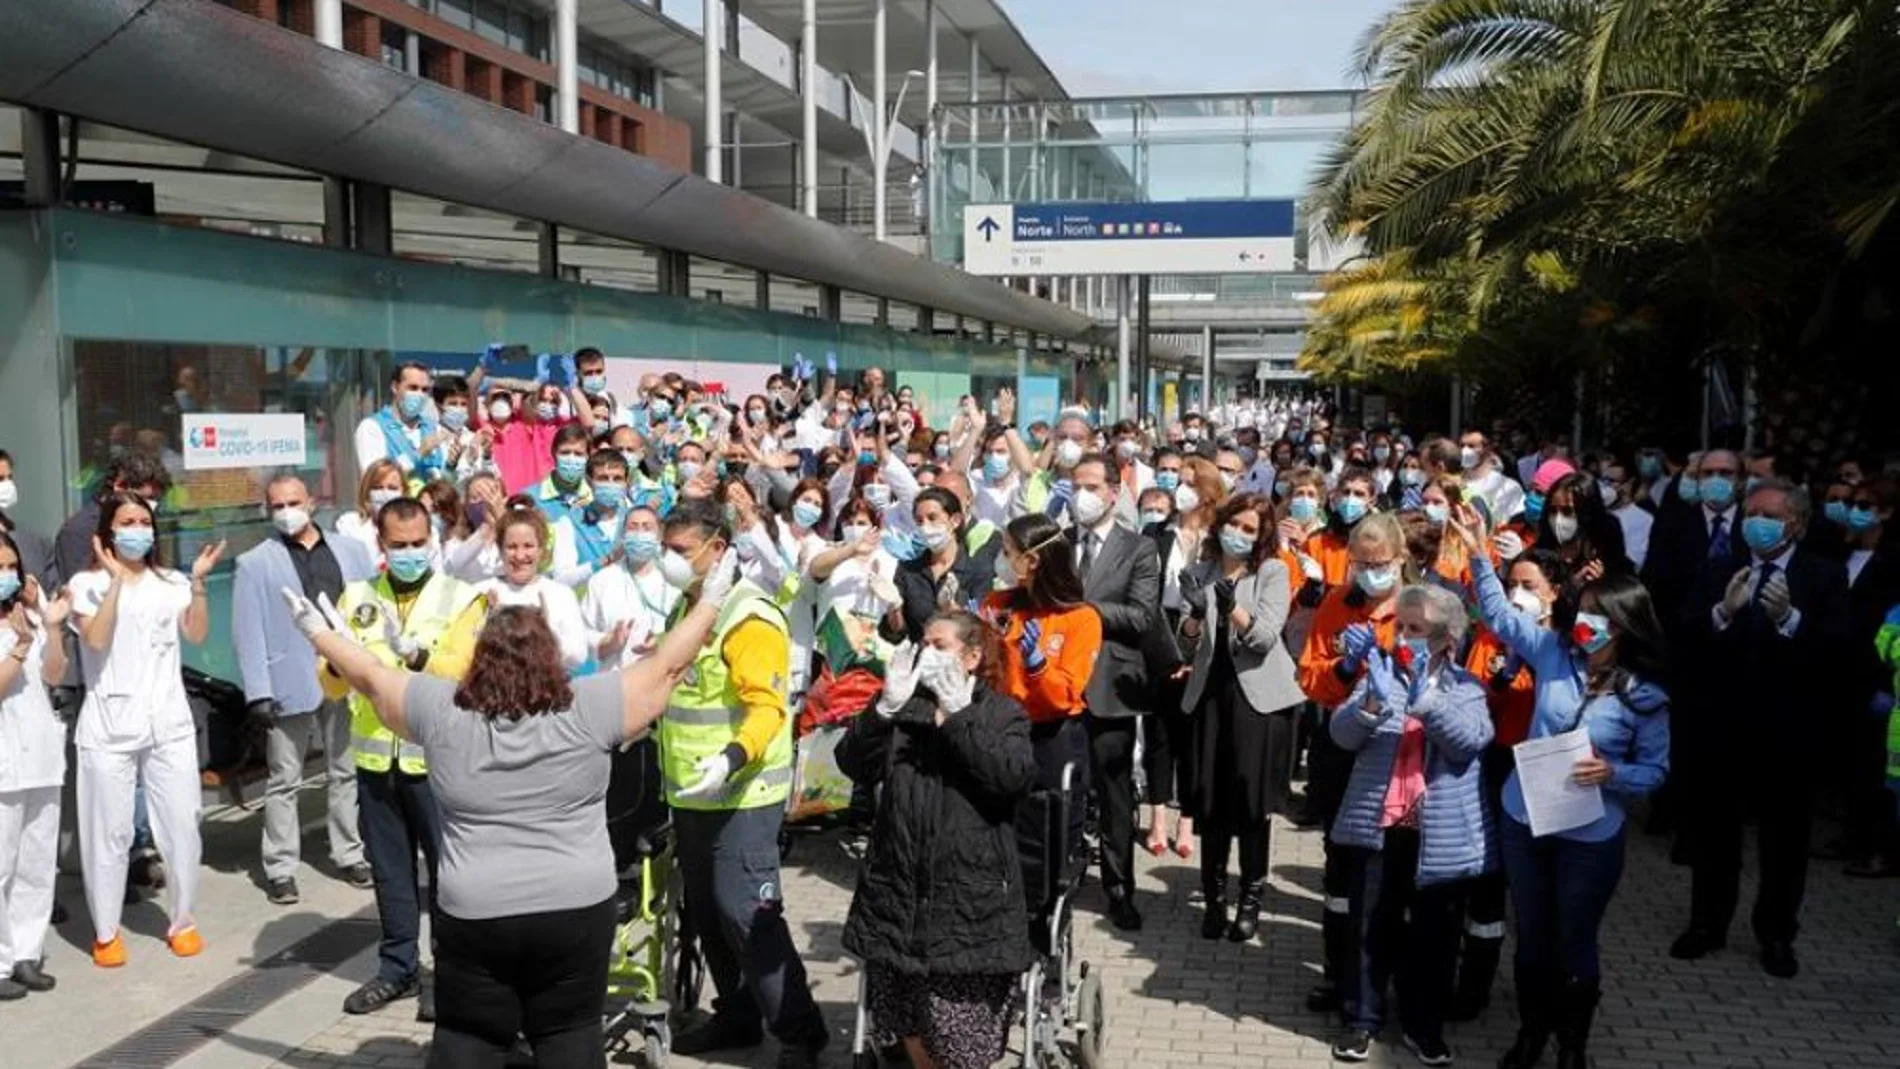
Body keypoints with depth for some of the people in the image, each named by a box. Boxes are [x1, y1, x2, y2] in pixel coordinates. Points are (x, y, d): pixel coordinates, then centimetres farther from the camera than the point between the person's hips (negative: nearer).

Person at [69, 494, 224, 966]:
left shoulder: (170, 583, 8)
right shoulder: (88, 584, 0)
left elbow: (197, 634, -4)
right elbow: (96, 639, -15)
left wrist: (198, 581, -13)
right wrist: (116, 579, -18)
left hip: (168, 724, 2)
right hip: (109, 727, -2)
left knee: (182, 826, 4)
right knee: (108, 832, 4)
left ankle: (183, 921, 19)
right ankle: (106, 931, 17)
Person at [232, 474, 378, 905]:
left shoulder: (350, 550, 9)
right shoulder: (255, 563, 1)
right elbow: (248, 632, -4)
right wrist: (258, 690, -12)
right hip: (290, 683, -3)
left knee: (344, 771, 14)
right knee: (284, 779, 5)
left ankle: (349, 854, 27)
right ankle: (280, 868, 13)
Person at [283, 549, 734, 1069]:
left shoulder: (442, 712, -3)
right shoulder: (586, 712, -8)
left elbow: (372, 677, 12)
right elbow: (664, 666, 0)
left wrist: (320, 633, 28)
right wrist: (711, 601, 12)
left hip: (472, 915, 1)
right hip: (576, 911, -1)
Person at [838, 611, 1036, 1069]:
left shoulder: (1002, 712, 3)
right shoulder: (905, 707, 12)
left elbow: (1014, 777, -16)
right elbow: (854, 766, -2)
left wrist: (958, 713, -19)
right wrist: (886, 706, -16)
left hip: (969, 896, -4)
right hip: (898, 889, 4)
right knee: (906, 1022, 15)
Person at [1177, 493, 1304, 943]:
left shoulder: (1273, 571, -1)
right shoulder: (1204, 570, 9)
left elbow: (1266, 635, -12)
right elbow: (1188, 635, 3)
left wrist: (1232, 606, -28)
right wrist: (1195, 614, -19)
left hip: (1257, 693, -3)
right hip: (1211, 690, 3)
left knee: (1251, 799, -2)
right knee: (1210, 797, 3)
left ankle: (1251, 899, 10)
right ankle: (1214, 897, 14)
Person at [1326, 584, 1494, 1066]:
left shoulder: (1465, 687, 3)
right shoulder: (1381, 672, 5)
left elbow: (1471, 740, -16)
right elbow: (1343, 734, -5)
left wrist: (1426, 699, -28)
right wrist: (1373, 701, -24)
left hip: (1441, 832, 0)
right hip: (1378, 824, 1)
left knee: (1433, 932, 10)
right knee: (1369, 926, 6)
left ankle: (1425, 1025, 25)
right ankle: (1362, 1018, 19)